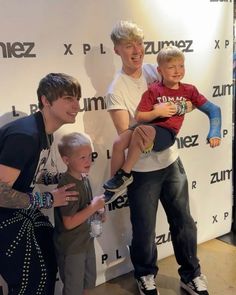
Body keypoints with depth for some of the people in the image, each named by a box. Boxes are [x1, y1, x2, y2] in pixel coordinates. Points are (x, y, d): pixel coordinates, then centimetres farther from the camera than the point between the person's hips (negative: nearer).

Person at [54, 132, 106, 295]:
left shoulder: (84, 178, -2)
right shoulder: (67, 187, -29)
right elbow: (69, 223, -29)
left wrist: (96, 210, -4)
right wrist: (94, 207, -26)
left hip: (86, 241, 8)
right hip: (71, 247, -8)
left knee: (88, 282, 26)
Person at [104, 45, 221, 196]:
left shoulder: (189, 90, 8)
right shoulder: (154, 90, 5)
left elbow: (214, 109, 8)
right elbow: (139, 117, 3)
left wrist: (214, 134, -4)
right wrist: (157, 112, -13)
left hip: (167, 133, -2)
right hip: (149, 127, 2)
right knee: (118, 143, -25)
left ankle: (125, 174, -19)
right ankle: (115, 180, -6)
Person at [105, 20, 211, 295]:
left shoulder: (154, 71, 0)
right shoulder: (116, 90, -15)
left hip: (171, 161, 5)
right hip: (142, 170, -5)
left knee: (184, 222, 16)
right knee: (144, 230, 11)